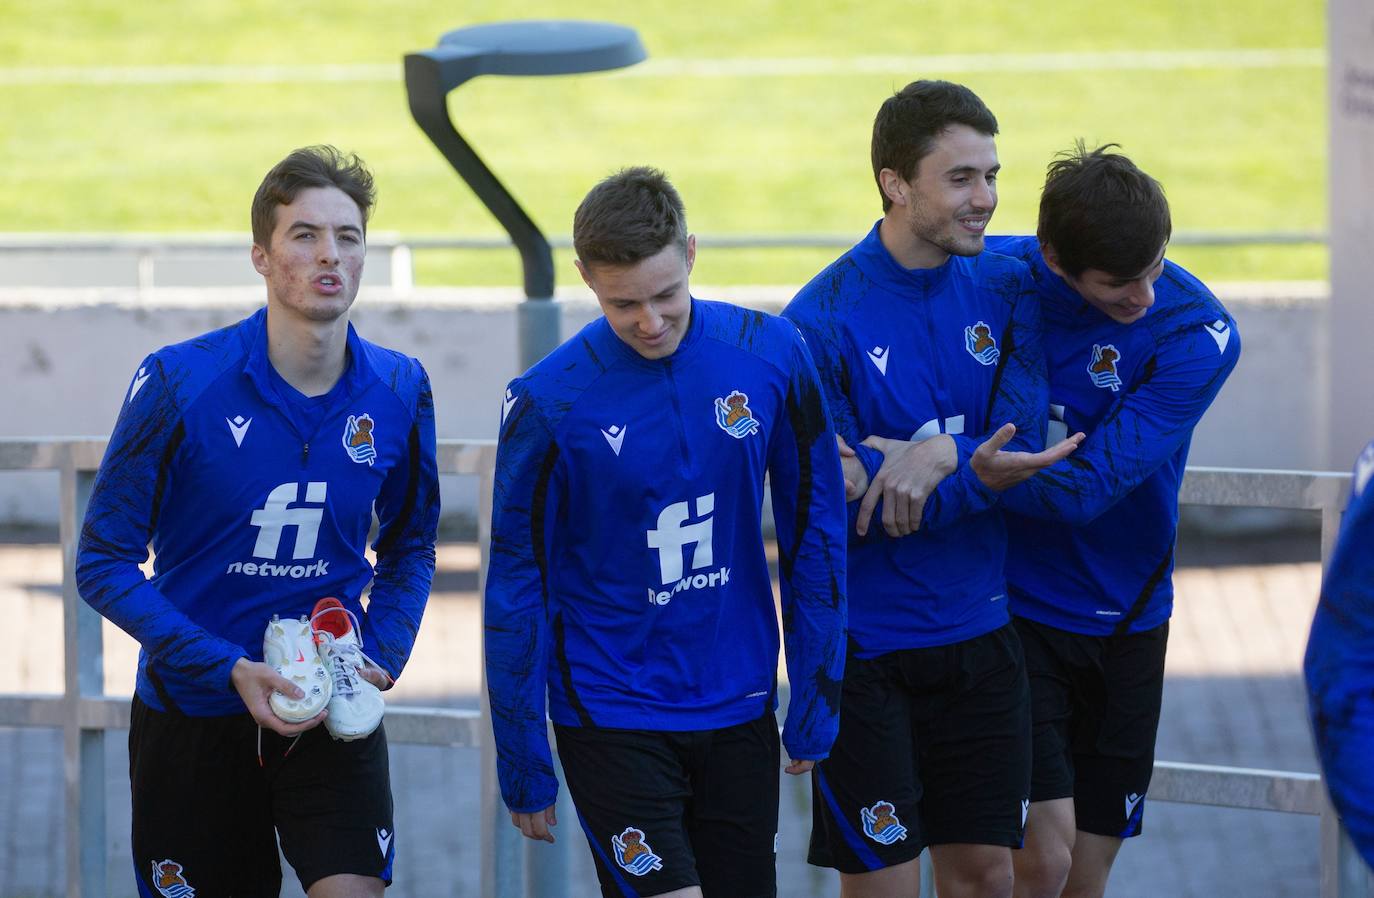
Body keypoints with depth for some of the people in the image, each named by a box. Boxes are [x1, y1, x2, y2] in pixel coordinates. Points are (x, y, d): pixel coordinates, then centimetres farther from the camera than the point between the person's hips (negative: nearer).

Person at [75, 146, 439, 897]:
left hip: (333, 719, 2)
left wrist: (380, 658, -4)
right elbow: (104, 562, -10)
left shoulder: (397, 392, -3)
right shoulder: (178, 384, -13)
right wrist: (228, 669, -20)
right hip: (191, 715, -1)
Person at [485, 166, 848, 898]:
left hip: (739, 709, 3)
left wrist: (816, 699, 4)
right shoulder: (550, 401, -13)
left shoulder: (771, 355, -5)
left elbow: (813, 530, 4)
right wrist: (524, 769, -4)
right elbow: (518, 586, -6)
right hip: (610, 719, -3)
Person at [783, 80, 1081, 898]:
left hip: (981, 637, 5)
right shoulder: (822, 323, -14)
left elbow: (1023, 444, -7)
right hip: (865, 645, -5)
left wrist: (940, 455, -28)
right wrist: (973, 476, -27)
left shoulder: (1005, 289, 2)